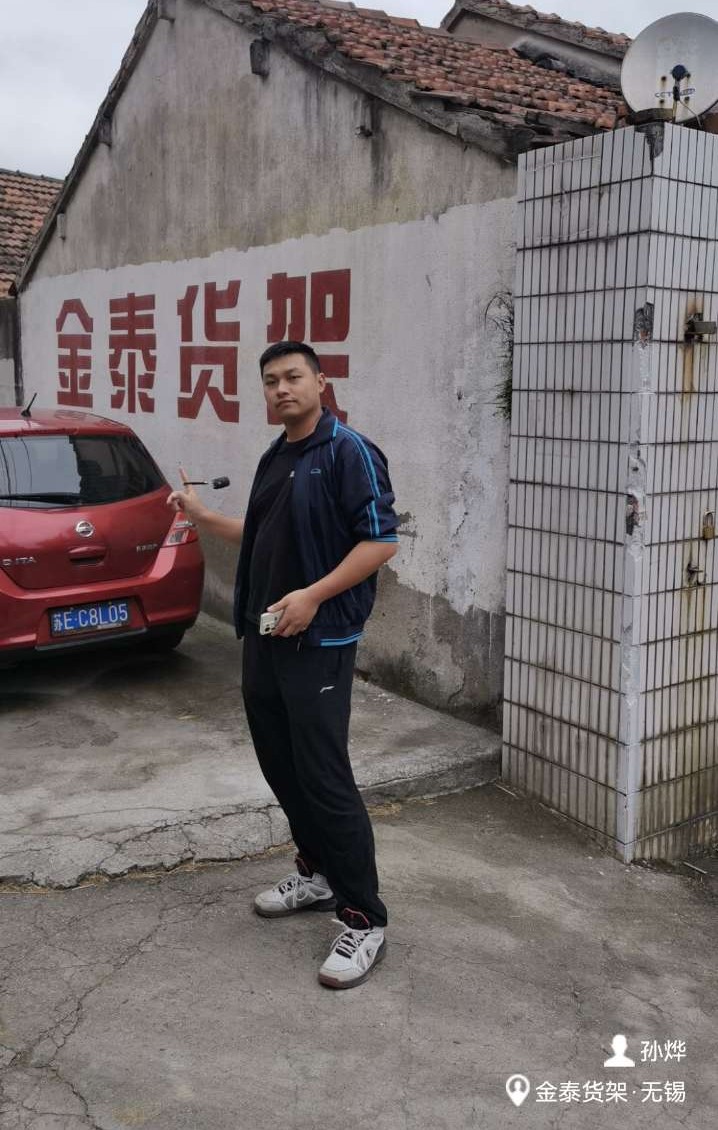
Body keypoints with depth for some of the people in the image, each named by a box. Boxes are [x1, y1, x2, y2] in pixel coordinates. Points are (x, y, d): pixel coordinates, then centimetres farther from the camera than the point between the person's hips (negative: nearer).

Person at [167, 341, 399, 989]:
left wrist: (312, 596, -23)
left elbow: (382, 541, -17)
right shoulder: (273, 460, 15)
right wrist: (201, 516, 18)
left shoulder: (348, 452, -10)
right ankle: (318, 875, 34)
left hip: (320, 643, -8)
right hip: (264, 639, 9)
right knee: (281, 766, 15)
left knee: (325, 780, -7)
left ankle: (364, 921, 3)